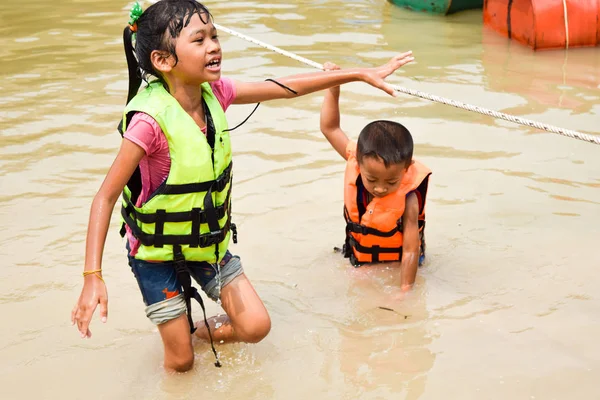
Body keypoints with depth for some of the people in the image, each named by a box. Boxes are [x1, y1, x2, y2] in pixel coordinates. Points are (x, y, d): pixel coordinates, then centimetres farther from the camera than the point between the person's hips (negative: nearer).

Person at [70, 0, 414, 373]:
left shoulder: (214, 92, -12)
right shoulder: (150, 120, -31)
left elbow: (287, 88, -5)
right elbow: (106, 196, -27)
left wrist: (361, 73, -5)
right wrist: (93, 277, -34)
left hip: (209, 242, 6)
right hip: (158, 253, -5)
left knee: (256, 327, 3)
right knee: (181, 362, 4)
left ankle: (203, 331, 32)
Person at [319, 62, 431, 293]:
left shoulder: (408, 200, -30)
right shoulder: (356, 163, -19)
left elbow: (411, 250, -28)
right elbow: (330, 128, -7)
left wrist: (405, 291, -31)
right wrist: (333, 89, -13)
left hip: (396, 262, -4)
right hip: (359, 259, 4)